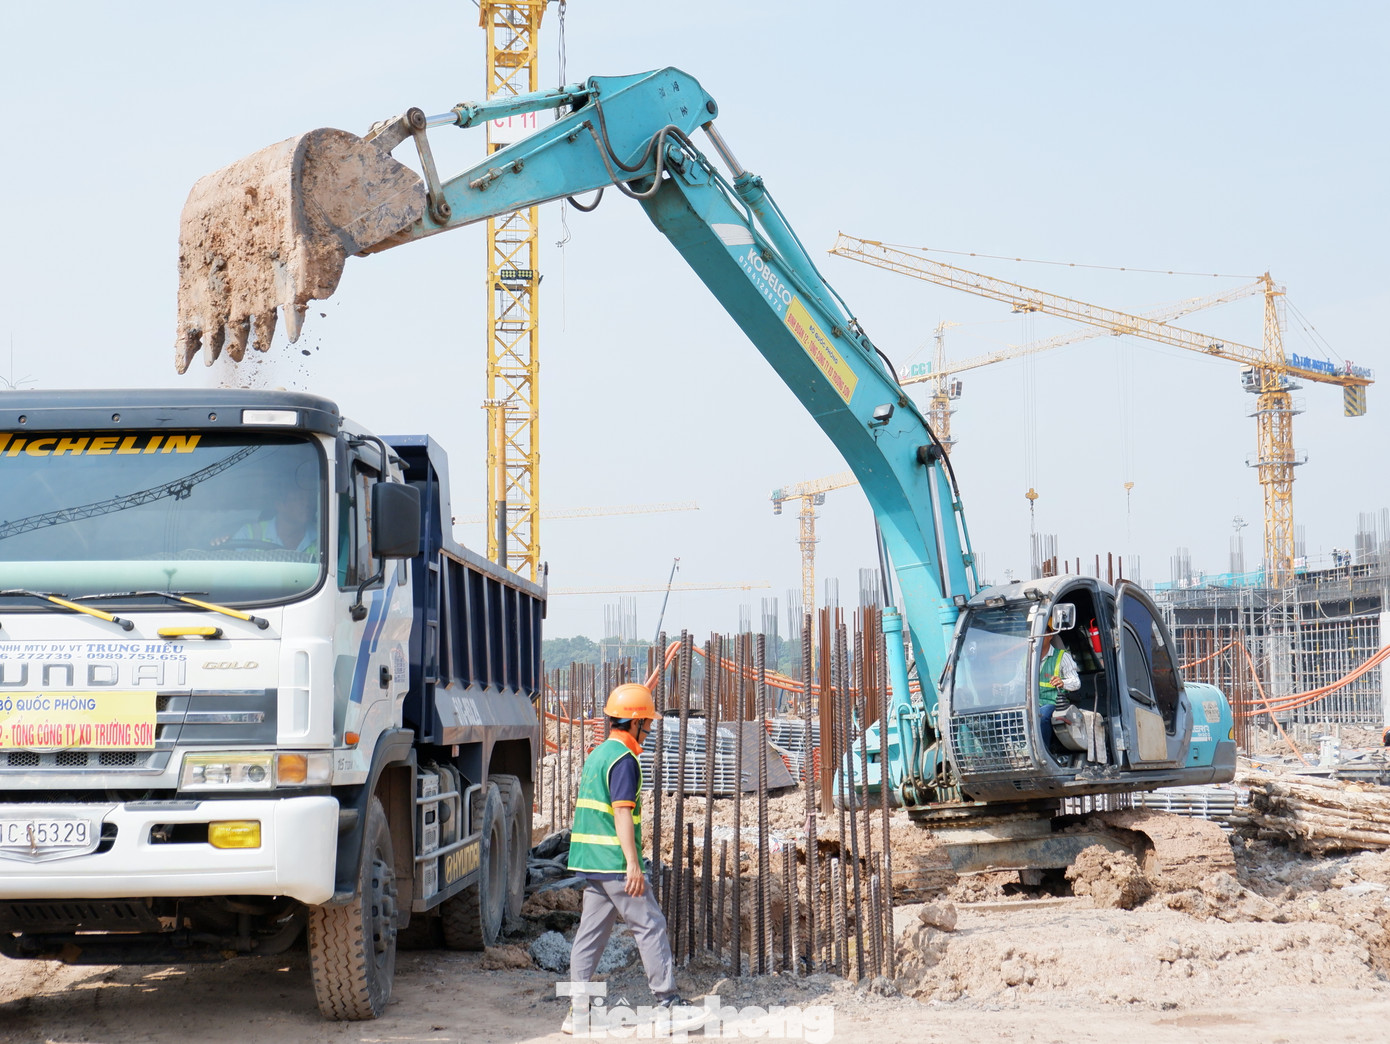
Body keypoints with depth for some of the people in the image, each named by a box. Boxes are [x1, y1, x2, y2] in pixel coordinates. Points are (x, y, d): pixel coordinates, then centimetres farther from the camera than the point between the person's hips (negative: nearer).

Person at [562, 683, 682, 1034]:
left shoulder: (596, 755, 16)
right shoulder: (623, 760, -13)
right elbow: (622, 813, -20)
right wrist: (633, 864, -22)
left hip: (591, 862, 9)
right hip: (616, 863, -9)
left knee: (591, 931, 8)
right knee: (650, 926, 0)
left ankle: (578, 1011, 6)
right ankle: (667, 1001, 4)